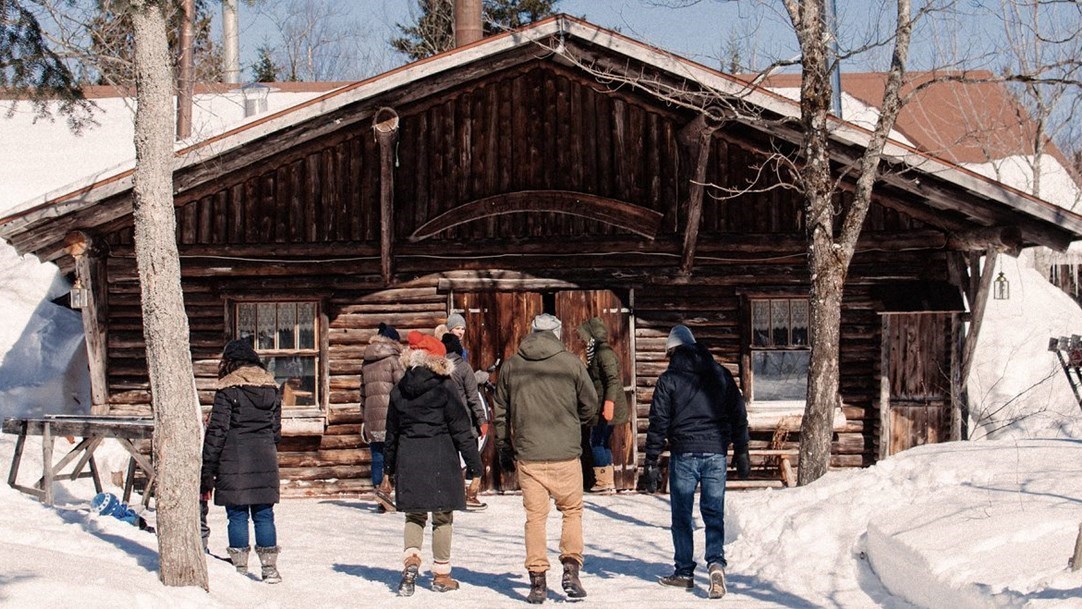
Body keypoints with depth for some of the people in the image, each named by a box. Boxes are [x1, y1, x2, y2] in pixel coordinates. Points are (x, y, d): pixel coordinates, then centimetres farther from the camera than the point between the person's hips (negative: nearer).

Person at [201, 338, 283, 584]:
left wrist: (207, 472, -5)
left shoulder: (227, 390, -6)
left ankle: (239, 567, 5)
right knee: (264, 515, 7)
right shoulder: (272, 388, 10)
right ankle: (269, 566, 5)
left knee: (237, 515, 3)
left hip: (234, 462, -4)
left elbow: (216, 431, -8)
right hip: (265, 461, 4)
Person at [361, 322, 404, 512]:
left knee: (377, 457, 7)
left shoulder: (366, 363, 17)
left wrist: (364, 420, 21)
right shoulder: (393, 359, -2)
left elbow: (363, 392, 18)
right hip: (390, 413, -6)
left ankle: (379, 489, 5)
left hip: (371, 415, 6)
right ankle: (385, 488, -20)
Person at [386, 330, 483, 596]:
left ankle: (411, 558, -13)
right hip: (441, 458, -3)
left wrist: (390, 465, 23)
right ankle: (441, 574, 10)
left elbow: (392, 430, 13)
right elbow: (460, 427, -7)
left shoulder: (399, 389, 6)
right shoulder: (444, 387, -7)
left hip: (408, 457, 4)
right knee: (442, 517, 6)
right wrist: (473, 462, -1)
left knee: (414, 515, 13)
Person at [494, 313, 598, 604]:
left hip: (527, 456, 2)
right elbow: (590, 405, 4)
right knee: (572, 511, 14)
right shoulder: (571, 363, -3)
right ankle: (571, 569, 3)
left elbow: (500, 414, 11)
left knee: (535, 517, 7)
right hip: (565, 454, -1)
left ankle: (537, 581, 6)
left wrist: (505, 452, 21)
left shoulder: (511, 366, 5)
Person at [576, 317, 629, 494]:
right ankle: (606, 481, 19)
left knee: (597, 442, -6)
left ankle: (605, 482, -4)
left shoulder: (604, 353, -15)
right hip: (601, 408, 10)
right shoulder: (597, 352, 16)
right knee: (603, 443, 14)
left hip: (605, 408, -10)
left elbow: (613, 379, -24)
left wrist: (609, 403, -30)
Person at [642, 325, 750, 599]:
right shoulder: (721, 374, 9)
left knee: (682, 515, 9)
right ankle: (716, 562, -17)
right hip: (715, 453, 2)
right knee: (714, 513, 4)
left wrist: (651, 463, 0)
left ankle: (684, 572, 15)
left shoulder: (669, 379, -2)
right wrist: (741, 453, 18)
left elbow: (658, 423, -4)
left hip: (684, 455, -2)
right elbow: (739, 415, 11)